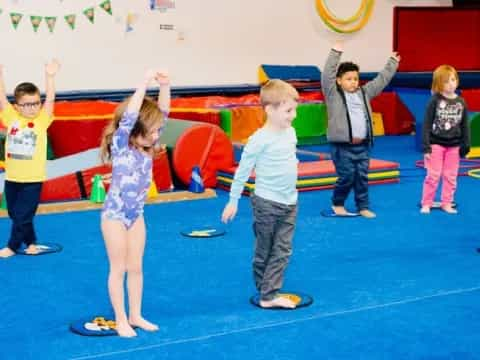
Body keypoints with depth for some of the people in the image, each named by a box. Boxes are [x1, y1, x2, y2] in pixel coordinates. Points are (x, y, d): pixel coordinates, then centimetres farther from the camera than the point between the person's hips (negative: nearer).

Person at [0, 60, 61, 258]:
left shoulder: (42, 120, -5)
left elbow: (50, 99, -15)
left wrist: (50, 77, -26)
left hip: (32, 179, -3)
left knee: (22, 216, 1)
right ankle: (31, 242, 31)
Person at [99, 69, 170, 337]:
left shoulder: (148, 147, -1)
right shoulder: (120, 146, -17)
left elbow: (163, 114, -6)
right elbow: (129, 116, -32)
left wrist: (165, 86, -19)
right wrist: (145, 82, -34)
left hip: (136, 215, 6)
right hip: (114, 215, -6)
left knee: (136, 267, 12)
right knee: (118, 269, 3)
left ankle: (135, 316, 22)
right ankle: (121, 320, 12)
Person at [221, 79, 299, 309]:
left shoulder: (291, 133, 3)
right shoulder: (260, 139, -17)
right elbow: (242, 171, -11)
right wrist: (233, 201, -7)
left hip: (289, 203, 7)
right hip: (267, 203, -7)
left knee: (283, 250, 3)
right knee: (264, 251, 7)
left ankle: (270, 295, 5)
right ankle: (265, 291, 20)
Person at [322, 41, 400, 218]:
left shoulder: (364, 92, 11)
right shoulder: (333, 93, -4)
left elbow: (381, 80, 20)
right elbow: (327, 75, -16)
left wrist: (392, 63, 26)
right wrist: (335, 53, -19)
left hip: (362, 145, 5)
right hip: (342, 146, -5)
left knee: (362, 177, 8)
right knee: (347, 176, -4)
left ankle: (363, 207, 18)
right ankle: (337, 203, 17)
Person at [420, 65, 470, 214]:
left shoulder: (461, 102, 0)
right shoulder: (435, 101, -11)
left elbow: (464, 125, 6)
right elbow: (427, 124, -10)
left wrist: (465, 145, 3)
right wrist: (426, 146, -14)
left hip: (454, 145, 4)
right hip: (436, 144, -4)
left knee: (450, 177, 9)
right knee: (433, 175, -1)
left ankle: (447, 203, 19)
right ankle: (426, 203, 9)